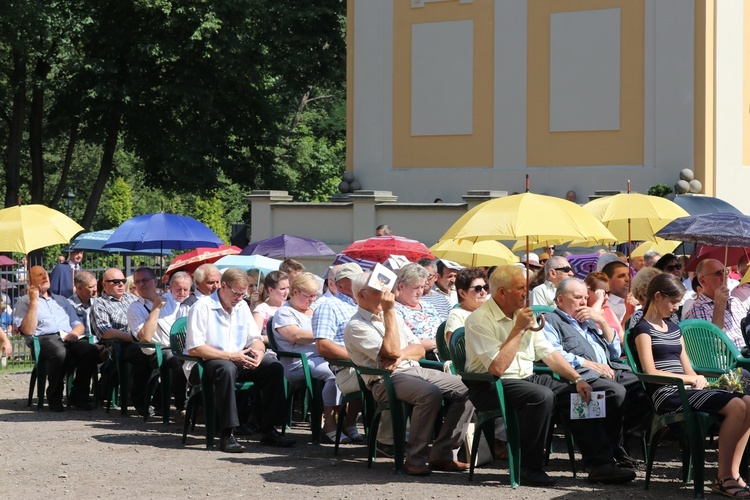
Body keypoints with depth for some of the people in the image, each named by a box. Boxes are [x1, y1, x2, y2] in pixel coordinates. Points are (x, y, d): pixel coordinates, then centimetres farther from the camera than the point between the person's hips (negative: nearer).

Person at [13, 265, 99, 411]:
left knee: (91, 350, -29)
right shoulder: (24, 302, 14)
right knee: (59, 353, -41)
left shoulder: (61, 300, 31)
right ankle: (54, 398, -19)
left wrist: (75, 332, 0)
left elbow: (79, 325, 25)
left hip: (68, 338, 5)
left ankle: (78, 396, -16)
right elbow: (28, 331, -3)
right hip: (44, 339, -5)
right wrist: (34, 301, -3)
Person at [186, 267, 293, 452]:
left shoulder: (242, 306, 12)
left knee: (274, 367, -13)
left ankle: (268, 430, -11)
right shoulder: (202, 307, -12)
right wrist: (231, 356, -23)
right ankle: (227, 435, -38)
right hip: (206, 364, -7)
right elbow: (193, 348, -20)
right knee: (227, 368, -39)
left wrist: (259, 351, -12)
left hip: (238, 360, 7)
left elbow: (255, 339, 15)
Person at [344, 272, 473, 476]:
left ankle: (441, 453, -8)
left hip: (415, 370, 8)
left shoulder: (392, 317, 23)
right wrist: (389, 312, -12)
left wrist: (401, 355, -6)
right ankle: (415, 459, -25)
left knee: (465, 390, -9)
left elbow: (419, 349, 17)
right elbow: (391, 351, -16)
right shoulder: (356, 326, -3)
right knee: (430, 394, -35)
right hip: (386, 380, -8)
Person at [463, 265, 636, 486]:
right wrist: (519, 329, -19)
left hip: (527, 377, 8)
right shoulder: (480, 320, -15)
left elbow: (549, 353, 12)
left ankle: (600, 465, -4)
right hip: (492, 386, -8)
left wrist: (577, 379, 1)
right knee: (542, 396, -33)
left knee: (579, 394, -7)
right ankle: (530, 468, -20)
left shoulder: (524, 314, 10)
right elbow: (497, 368, -24)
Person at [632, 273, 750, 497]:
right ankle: (724, 477, -20)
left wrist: (698, 378, -2)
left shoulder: (674, 328, 24)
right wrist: (691, 379, -10)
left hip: (685, 389, 8)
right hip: (667, 394, -8)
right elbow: (650, 372, -11)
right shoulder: (643, 329, -1)